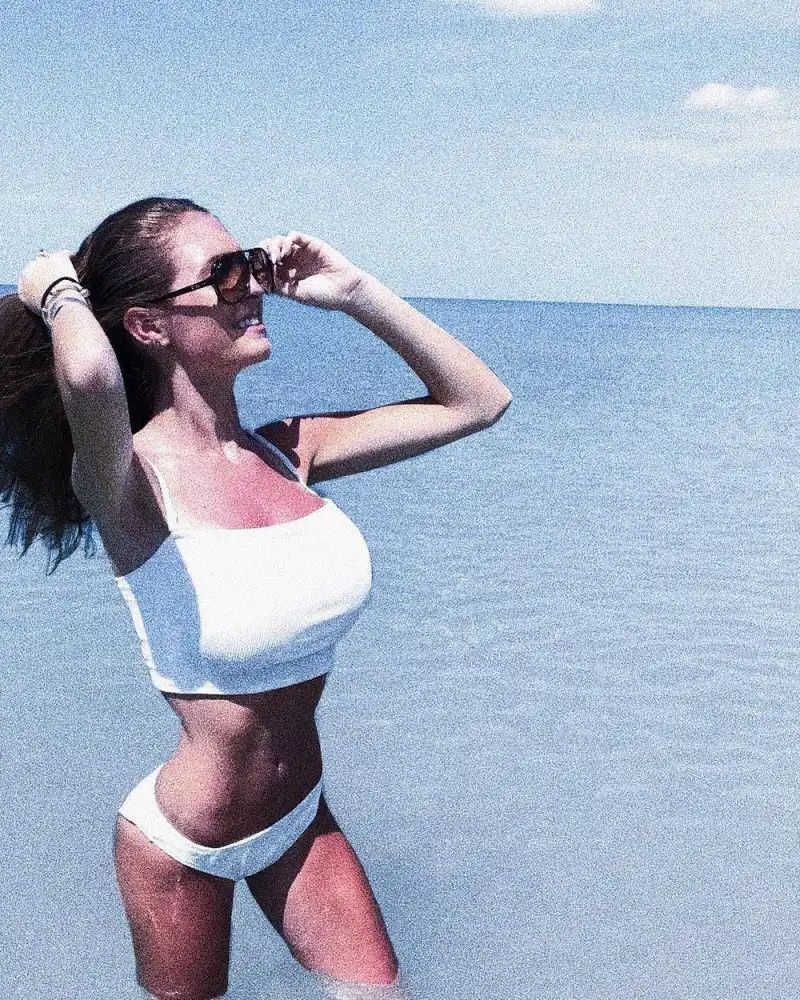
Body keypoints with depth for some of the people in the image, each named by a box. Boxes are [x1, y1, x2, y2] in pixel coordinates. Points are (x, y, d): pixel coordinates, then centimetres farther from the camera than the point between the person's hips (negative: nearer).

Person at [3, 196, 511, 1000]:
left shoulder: (286, 451, -7)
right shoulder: (131, 480, -24)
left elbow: (477, 401, -3)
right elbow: (89, 376, -49)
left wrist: (353, 291, -9)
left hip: (303, 817, 5)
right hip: (180, 845, -4)